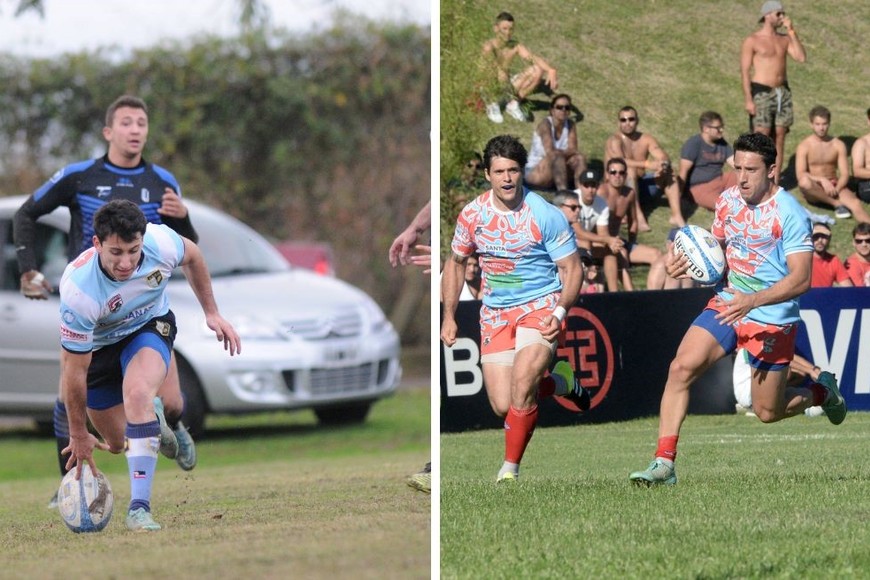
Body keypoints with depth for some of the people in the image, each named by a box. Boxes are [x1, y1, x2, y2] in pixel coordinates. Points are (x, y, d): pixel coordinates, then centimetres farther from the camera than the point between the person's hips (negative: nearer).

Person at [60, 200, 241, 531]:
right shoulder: (79, 290, -39)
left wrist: (212, 313, 3)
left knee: (138, 393, -32)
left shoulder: (161, 243, -31)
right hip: (96, 345, 0)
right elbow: (74, 369, -27)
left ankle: (139, 507, -30)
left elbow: (191, 256, -2)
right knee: (118, 442, 11)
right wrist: (78, 434, -17)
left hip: (149, 327, 0)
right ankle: (151, 417, 52)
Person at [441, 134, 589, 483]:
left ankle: (511, 468, -7)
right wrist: (449, 317, 9)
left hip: (540, 308, -4)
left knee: (521, 386, -25)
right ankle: (560, 382, 27)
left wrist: (560, 312, -21)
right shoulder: (472, 215, -1)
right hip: (495, 313, 4)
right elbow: (455, 263, 15)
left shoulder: (546, 215, -13)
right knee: (503, 406, -4)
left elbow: (572, 268, -6)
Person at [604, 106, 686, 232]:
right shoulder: (614, 141, -10)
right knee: (630, 169, -33)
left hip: (641, 187, 5)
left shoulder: (646, 139, 6)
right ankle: (638, 216, -45)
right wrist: (647, 164, -38)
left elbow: (665, 158, -6)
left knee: (668, 171, -13)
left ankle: (676, 215, -25)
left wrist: (664, 165, -32)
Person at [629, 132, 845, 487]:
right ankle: (664, 464, -14)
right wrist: (682, 264, -4)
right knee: (681, 368, -16)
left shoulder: (790, 214, -17)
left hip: (772, 320, -5)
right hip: (726, 304, 5)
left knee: (767, 413, 5)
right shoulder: (727, 201, 2)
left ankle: (822, 392, 37)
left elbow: (801, 279, -23)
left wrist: (752, 301, -35)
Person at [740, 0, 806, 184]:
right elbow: (745, 71, -7)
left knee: (779, 138, 4)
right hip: (762, 93, -6)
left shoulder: (784, 39, 12)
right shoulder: (752, 41, -4)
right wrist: (748, 99, -15)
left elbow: (801, 57, -2)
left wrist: (792, 32, -5)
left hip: (782, 92, 6)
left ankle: (775, 181, 8)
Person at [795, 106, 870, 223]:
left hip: (835, 187, 2)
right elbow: (800, 174, -15)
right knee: (804, 182, -39)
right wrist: (822, 180, -29)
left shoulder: (838, 145, 5)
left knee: (856, 204, -30)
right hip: (815, 191, -2)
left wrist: (836, 189, -22)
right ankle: (837, 204, -24)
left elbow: (845, 174, -2)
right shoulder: (804, 146, -3)